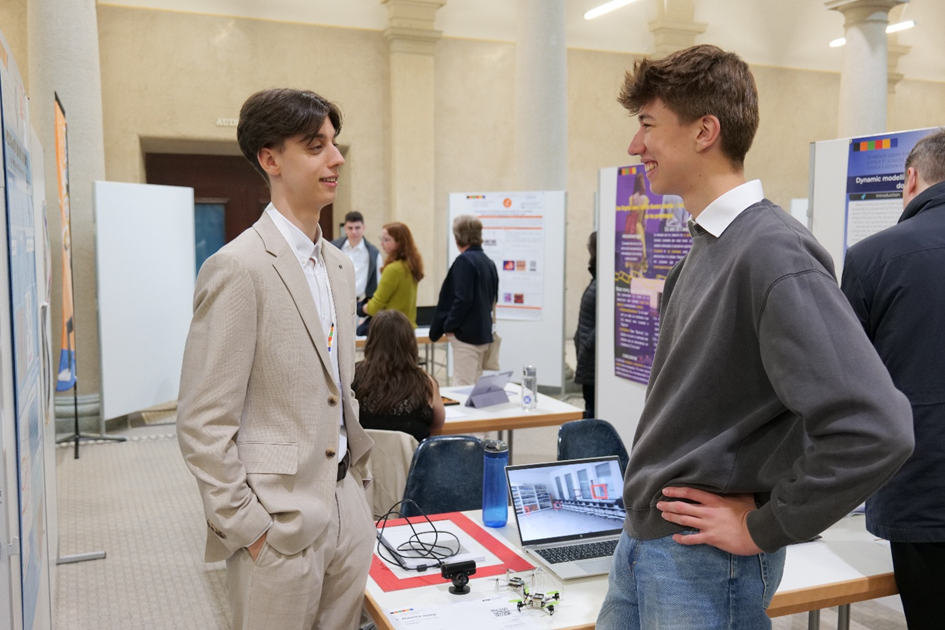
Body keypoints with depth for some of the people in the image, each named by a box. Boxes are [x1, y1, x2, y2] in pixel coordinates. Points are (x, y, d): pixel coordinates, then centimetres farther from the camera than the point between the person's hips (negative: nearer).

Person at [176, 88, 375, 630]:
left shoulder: (340, 265, 10)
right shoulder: (239, 268, -15)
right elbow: (203, 423, -15)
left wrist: (356, 478, 14)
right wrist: (248, 526, -13)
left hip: (348, 509, 7)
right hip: (281, 524, -7)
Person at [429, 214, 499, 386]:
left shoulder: (464, 261, -14)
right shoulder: (488, 262, 11)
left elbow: (462, 300, -20)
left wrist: (448, 326, -9)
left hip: (466, 334, -9)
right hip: (484, 333, 9)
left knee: (464, 386, -6)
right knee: (476, 385, 15)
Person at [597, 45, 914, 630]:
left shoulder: (773, 253, -21)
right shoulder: (707, 246, 7)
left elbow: (876, 430, -28)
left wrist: (763, 528, -16)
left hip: (704, 564, -8)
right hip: (643, 542, 8)